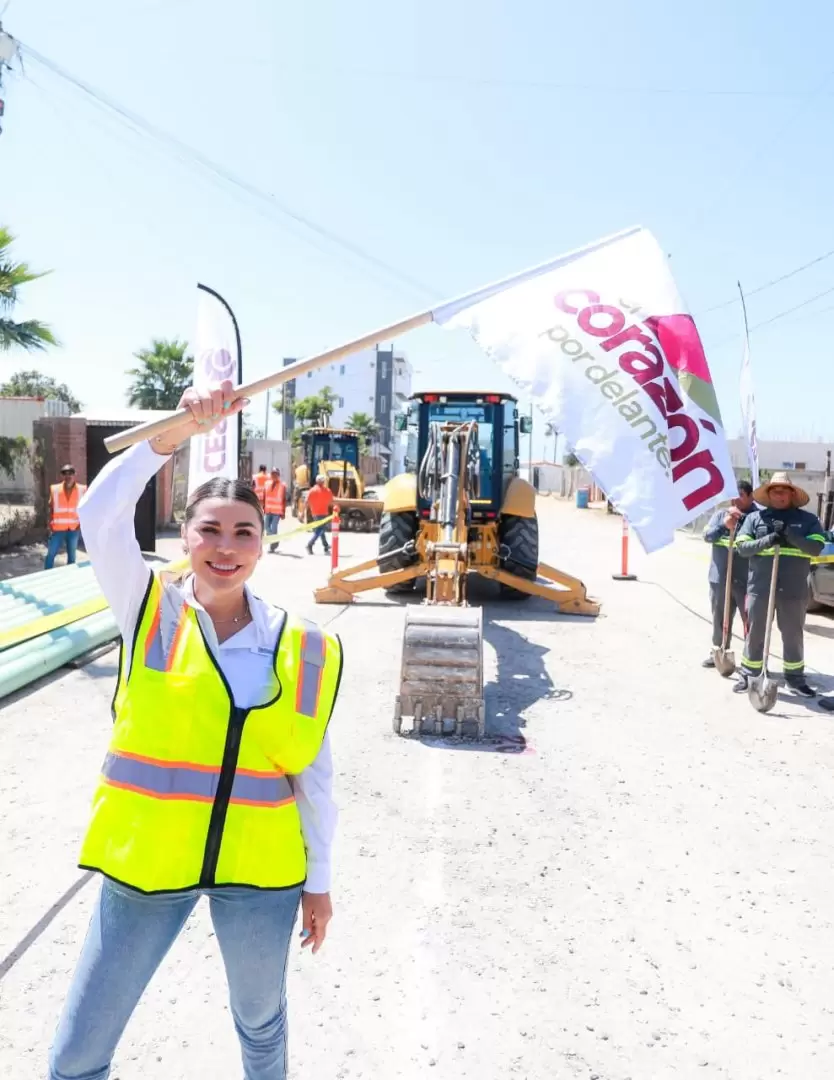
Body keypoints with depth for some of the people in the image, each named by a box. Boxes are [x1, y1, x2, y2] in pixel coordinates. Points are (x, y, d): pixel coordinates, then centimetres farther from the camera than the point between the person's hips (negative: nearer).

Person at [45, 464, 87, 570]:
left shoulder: (82, 490, -1)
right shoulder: (55, 489, -1)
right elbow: (51, 509, 5)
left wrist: (81, 523, -4)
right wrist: (50, 525, -1)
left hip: (74, 529, 1)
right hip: (58, 528, 0)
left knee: (72, 556, 8)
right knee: (50, 555, -1)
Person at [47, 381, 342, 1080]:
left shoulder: (303, 650, -6)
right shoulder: (149, 613, -7)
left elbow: (315, 776, 0)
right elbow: (101, 516, -25)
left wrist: (318, 879, 5)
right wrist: (183, 429, -33)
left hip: (260, 871, 1)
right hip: (146, 863, 0)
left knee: (261, 1023, 24)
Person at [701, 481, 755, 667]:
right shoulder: (720, 515, 9)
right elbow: (707, 535, -2)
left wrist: (736, 527, -18)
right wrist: (724, 524, -18)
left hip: (746, 581, -4)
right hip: (720, 578, 4)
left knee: (751, 621, -2)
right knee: (720, 619, 15)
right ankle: (717, 651, 29)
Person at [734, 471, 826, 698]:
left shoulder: (808, 519, 6)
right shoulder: (755, 517, 6)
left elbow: (816, 547, -6)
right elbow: (741, 547, 0)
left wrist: (790, 535, -19)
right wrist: (766, 541, -17)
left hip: (793, 589, 0)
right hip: (760, 587, 0)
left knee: (793, 635, 10)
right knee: (755, 633, 7)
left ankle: (795, 679, 23)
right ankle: (748, 676, 17)